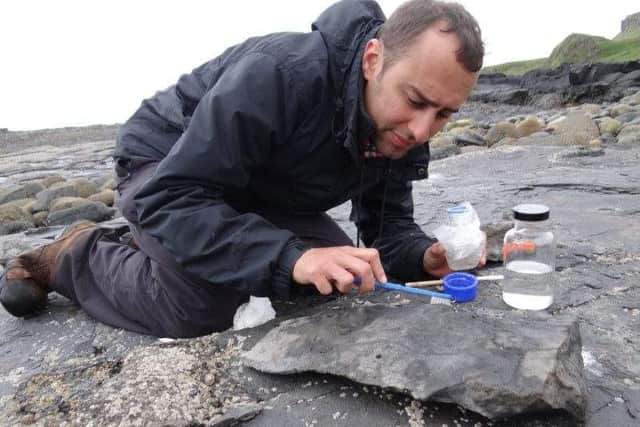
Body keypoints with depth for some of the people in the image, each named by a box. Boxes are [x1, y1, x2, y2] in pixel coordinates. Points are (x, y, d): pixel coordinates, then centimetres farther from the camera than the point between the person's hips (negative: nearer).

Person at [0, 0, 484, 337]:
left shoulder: (403, 132, -14)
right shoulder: (279, 72, -37)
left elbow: (389, 223, -6)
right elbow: (170, 197, -37)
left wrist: (425, 256, -29)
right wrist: (290, 256, -48)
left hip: (262, 193, 7)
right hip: (164, 163, -6)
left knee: (342, 282, -1)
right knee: (203, 306, -28)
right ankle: (77, 256, 4)